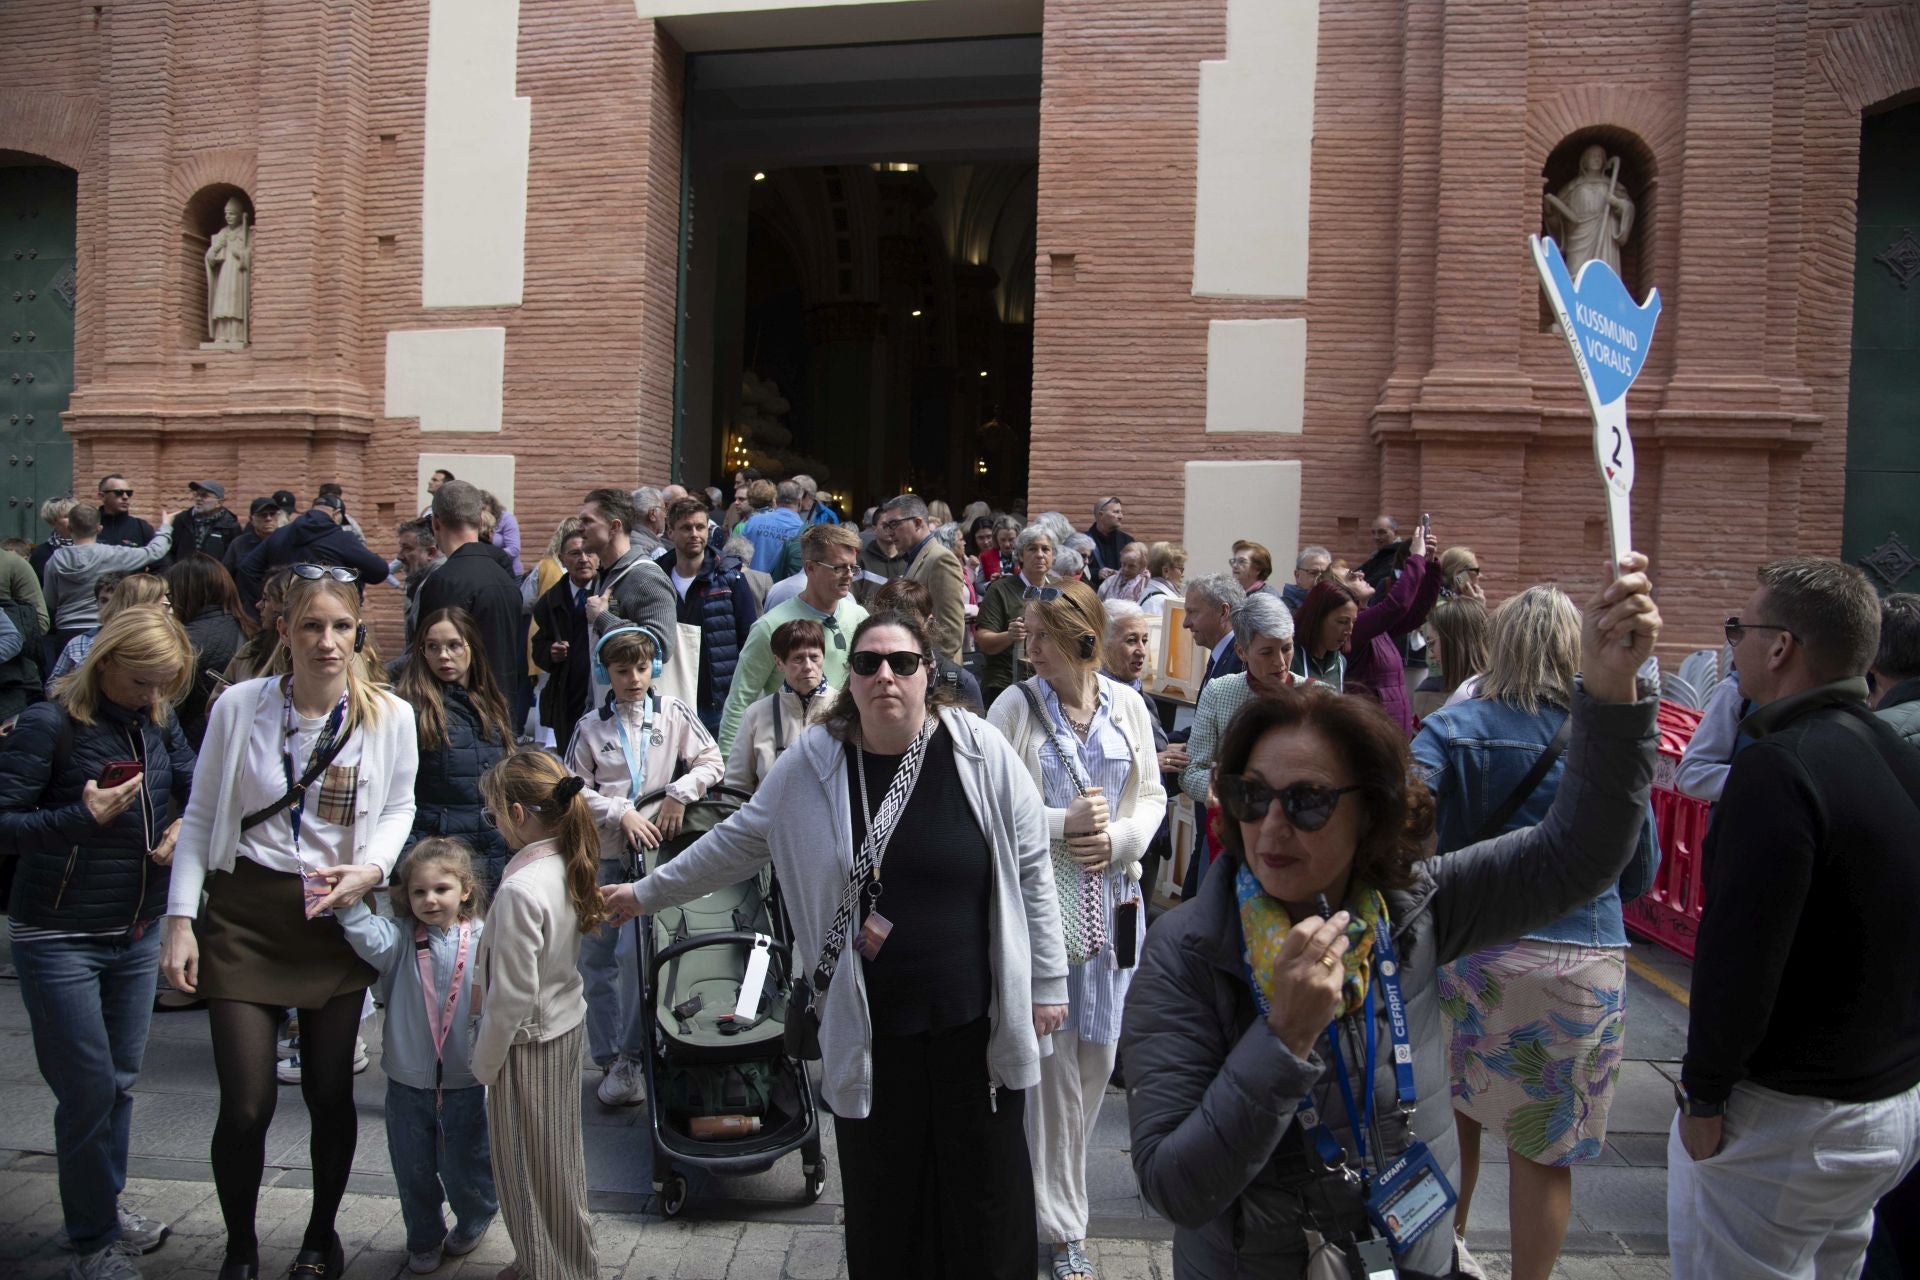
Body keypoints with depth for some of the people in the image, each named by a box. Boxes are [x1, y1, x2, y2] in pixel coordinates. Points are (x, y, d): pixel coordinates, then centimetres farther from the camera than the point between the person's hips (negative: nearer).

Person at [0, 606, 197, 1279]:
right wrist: (83, 816, -26)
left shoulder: (158, 724, 2)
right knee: (89, 1087, -1)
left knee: (121, 1079, 15)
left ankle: (105, 1206, 33)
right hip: (60, 938, -6)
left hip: (137, 933, 6)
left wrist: (185, 825, -6)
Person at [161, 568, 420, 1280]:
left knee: (330, 1094, 10)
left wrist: (371, 867, -9)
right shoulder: (239, 706, -7)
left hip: (338, 916, 1)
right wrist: (181, 918, -3)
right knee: (247, 1105, -4)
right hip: (245, 914, -1)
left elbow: (398, 808, 9)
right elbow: (200, 817, 1)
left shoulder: (389, 716, -5)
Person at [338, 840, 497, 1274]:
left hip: (464, 1080, -2)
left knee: (463, 1165, 14)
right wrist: (350, 900, -37)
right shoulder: (400, 938, -6)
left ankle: (474, 1221, 43)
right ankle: (425, 1239, 39)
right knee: (413, 1170, 15)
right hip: (408, 1080, 2)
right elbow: (370, 940, -26)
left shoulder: (482, 940, -9)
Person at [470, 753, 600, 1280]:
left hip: (529, 1041, -9)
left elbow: (513, 995, -24)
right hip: (567, 1024, 9)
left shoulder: (520, 890, -28)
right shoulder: (568, 868, -2)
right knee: (561, 1155, 22)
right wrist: (482, 978, 11)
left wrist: (484, 1063, -12)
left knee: (529, 1168, 10)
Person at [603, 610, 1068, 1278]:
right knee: (880, 1202, 13)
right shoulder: (814, 761, -2)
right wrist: (646, 892, 16)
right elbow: (737, 842, 11)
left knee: (987, 1193, 10)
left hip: (976, 1021, -1)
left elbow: (1031, 868, -1)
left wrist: (1046, 981, 1)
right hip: (866, 1028, 1)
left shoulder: (981, 752, -7)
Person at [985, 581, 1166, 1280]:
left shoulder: (1127, 705, 4)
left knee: (1097, 1053, 12)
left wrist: (1118, 838, -10)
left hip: (1110, 899, 4)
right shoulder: (1015, 706, -6)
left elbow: (1152, 796, 8)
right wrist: (1065, 824, -17)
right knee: (1052, 1062, 0)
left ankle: (1051, 1184, 36)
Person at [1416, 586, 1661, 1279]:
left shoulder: (1454, 728, -5)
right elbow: (1639, 873, 5)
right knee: (1543, 1151, 11)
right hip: (1581, 968, -1)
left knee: (1456, 1118, 22)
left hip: (1467, 954, 1)